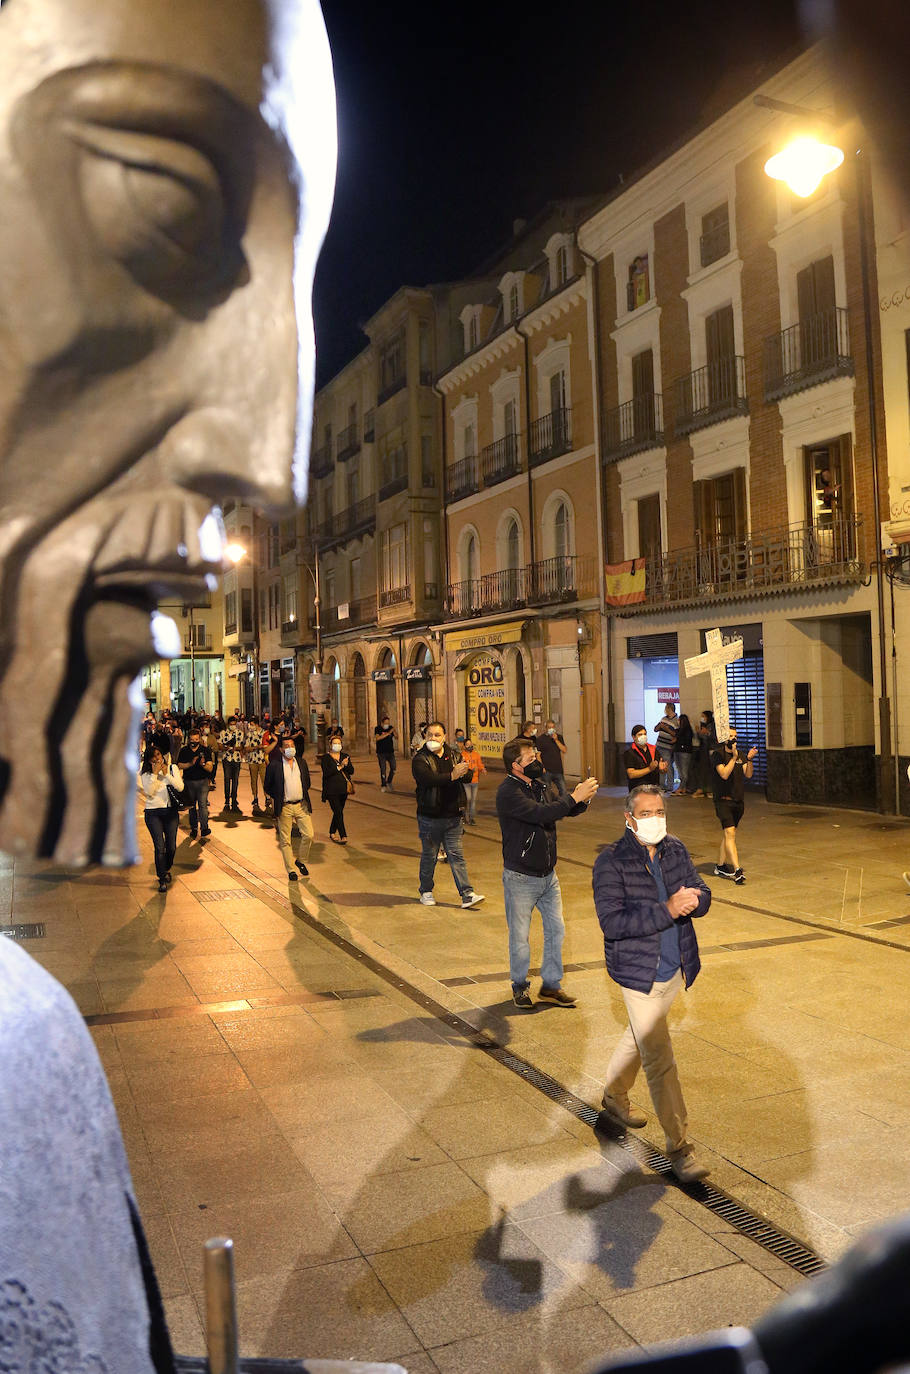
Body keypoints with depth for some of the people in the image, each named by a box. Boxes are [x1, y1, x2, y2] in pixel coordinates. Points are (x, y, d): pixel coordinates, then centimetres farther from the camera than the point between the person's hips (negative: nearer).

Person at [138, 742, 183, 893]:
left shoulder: (172, 768, 4)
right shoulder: (145, 773, -1)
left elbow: (180, 787, -6)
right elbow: (149, 792, -14)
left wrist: (167, 774, -14)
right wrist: (154, 774, -17)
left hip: (171, 811, 2)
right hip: (153, 813, -2)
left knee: (172, 846, 5)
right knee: (160, 847, -10)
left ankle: (167, 869, 34)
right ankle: (162, 879, -1)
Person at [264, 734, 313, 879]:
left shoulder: (302, 762, 7)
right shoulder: (274, 765, -6)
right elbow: (267, 787, 2)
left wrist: (302, 795, 10)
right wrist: (279, 797, 1)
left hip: (301, 805, 3)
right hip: (284, 808, -3)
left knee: (309, 835, 0)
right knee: (285, 840, 3)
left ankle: (300, 860, 23)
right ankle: (290, 869, 14)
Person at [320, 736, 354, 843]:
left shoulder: (345, 756, 11)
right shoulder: (326, 757, -2)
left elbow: (351, 771, 5)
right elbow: (326, 772, -14)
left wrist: (346, 764, -14)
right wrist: (340, 767, -18)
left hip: (343, 789, 5)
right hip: (332, 789, -5)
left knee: (338, 812, 11)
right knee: (338, 813, -10)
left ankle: (332, 832, 27)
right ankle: (343, 836, -9)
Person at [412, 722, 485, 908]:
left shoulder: (452, 755, 9)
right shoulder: (420, 759, -6)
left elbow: (468, 777, 2)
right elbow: (428, 779, -24)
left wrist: (464, 770, -21)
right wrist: (452, 776, -32)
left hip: (453, 816, 3)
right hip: (430, 817, -3)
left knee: (457, 855, 3)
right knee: (429, 856, 9)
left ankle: (467, 895, 1)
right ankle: (426, 891, 26)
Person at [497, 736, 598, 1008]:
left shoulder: (541, 784, 4)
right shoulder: (508, 792, -19)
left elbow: (567, 810, 6)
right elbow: (541, 813, -31)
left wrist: (583, 798, -15)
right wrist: (574, 796, -30)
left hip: (548, 874, 7)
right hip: (520, 877, -7)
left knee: (556, 929, 12)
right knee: (519, 935, 7)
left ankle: (551, 985, 26)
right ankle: (520, 987, 26)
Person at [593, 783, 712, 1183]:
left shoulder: (676, 850, 1)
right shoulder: (611, 862, -19)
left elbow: (702, 896, 4)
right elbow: (612, 922, -26)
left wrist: (693, 899, -21)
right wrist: (667, 910, -33)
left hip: (675, 968, 7)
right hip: (639, 973, -7)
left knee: (641, 1036, 25)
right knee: (660, 1061, -5)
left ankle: (614, 1097, 49)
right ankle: (679, 1146, 6)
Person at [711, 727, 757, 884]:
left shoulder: (740, 755, 13)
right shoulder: (717, 755, -6)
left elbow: (748, 774, 2)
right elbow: (724, 774, -18)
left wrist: (749, 759, -13)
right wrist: (734, 757, -23)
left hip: (738, 800, 6)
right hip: (723, 800, -6)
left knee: (726, 834, 12)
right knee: (730, 832, -16)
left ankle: (720, 866, 22)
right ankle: (736, 870, -22)